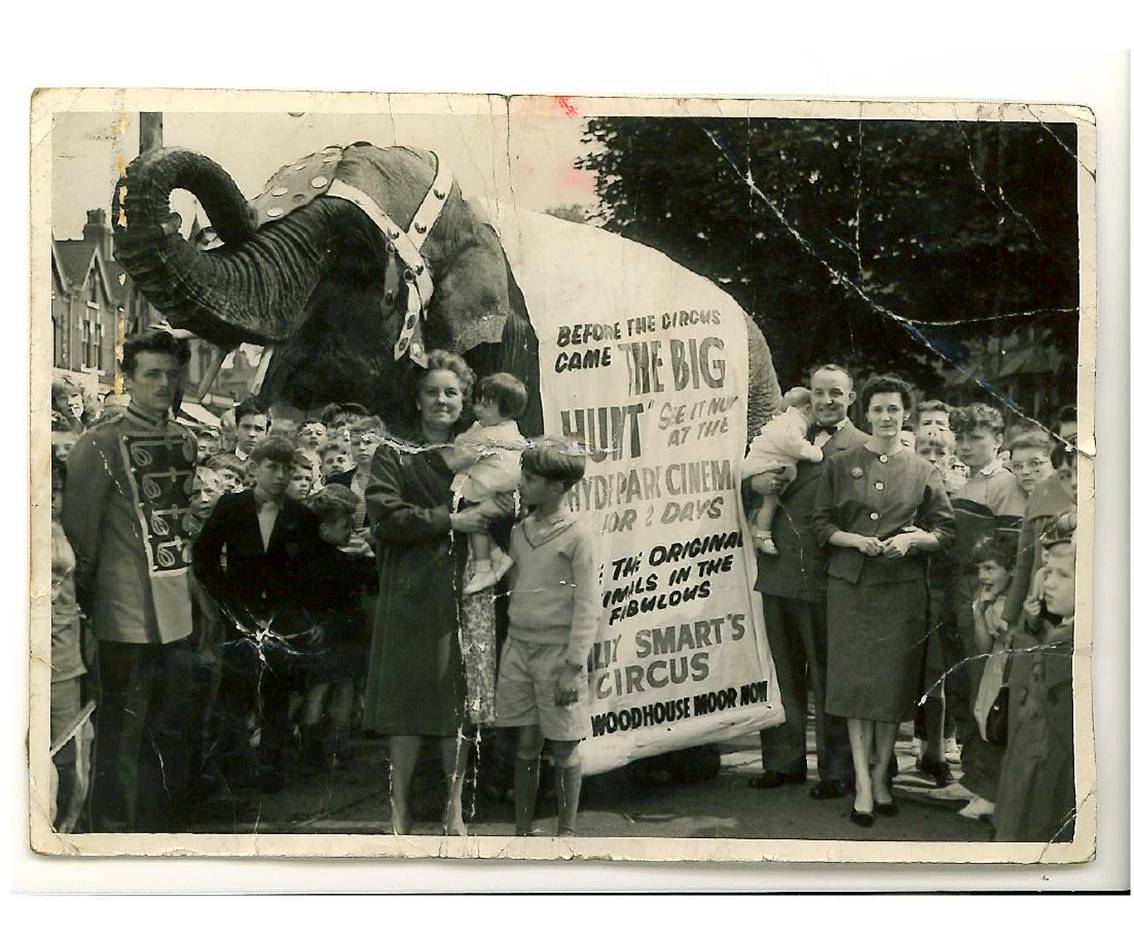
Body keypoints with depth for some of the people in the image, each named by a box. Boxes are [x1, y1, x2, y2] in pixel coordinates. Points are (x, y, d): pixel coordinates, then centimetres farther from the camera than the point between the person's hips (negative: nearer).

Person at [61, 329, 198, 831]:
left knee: (171, 733, 15)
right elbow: (80, 530, -6)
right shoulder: (99, 444, -7)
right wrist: (88, 597, -6)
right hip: (127, 617, -6)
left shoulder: (187, 442, 13)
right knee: (122, 733, 0)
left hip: (181, 614, 6)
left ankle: (163, 827, 27)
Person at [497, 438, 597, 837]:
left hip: (557, 651, -5)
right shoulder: (520, 532, 7)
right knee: (525, 745, 9)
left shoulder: (576, 537, -10)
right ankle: (523, 831, 19)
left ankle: (566, 832, 17)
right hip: (519, 647, 5)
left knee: (564, 748, 5)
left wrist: (574, 666, -15)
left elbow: (587, 607, -11)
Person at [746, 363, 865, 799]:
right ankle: (785, 761, 26)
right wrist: (755, 482, -2)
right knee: (785, 676, 15)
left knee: (828, 680, 3)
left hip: (824, 581, -6)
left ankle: (837, 771, 12)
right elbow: (753, 476, 21)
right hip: (779, 575, 6)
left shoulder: (861, 449, -6)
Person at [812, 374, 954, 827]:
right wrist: (856, 540, -11)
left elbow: (945, 531, 7)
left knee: (893, 683, 1)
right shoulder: (841, 465, 8)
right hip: (850, 585, 0)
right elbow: (821, 524, 6)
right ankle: (863, 783, -2)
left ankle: (880, 776, 13)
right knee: (856, 680, -4)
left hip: (902, 588, 0)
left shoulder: (923, 471, 8)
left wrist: (911, 539, -11)